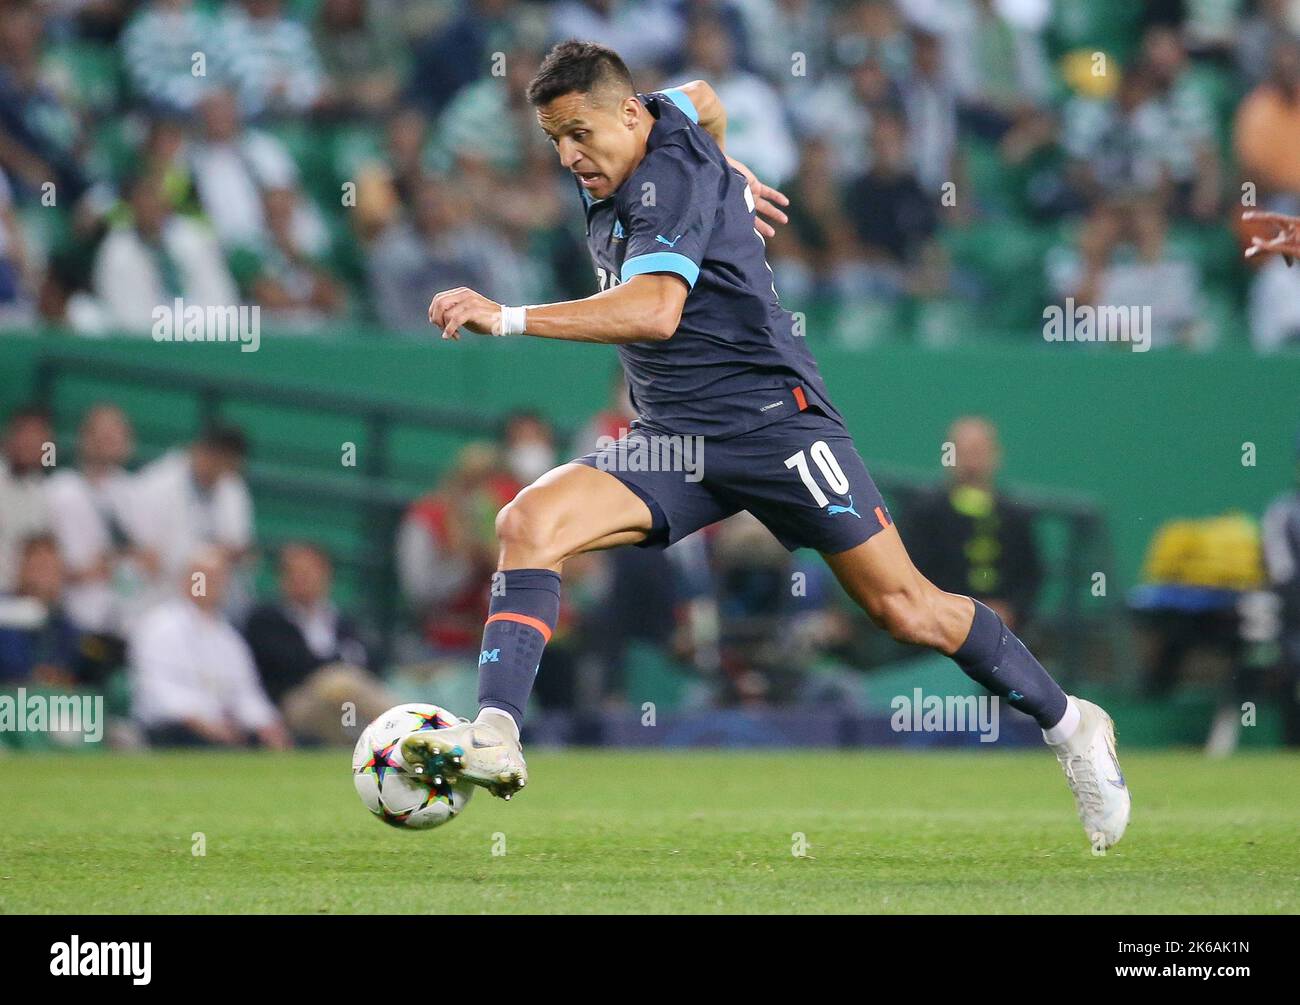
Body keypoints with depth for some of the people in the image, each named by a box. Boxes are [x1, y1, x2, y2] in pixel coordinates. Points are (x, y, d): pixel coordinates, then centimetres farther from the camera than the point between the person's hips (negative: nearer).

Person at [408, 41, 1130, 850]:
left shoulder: (672, 177, -17)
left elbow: (655, 310, -33)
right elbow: (699, 98, 33)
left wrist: (508, 319, -38)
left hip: (770, 417, -8)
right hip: (672, 437, 8)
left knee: (905, 609, -6)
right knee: (528, 523, -17)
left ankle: (1069, 725, 13)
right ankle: (495, 738, -27)